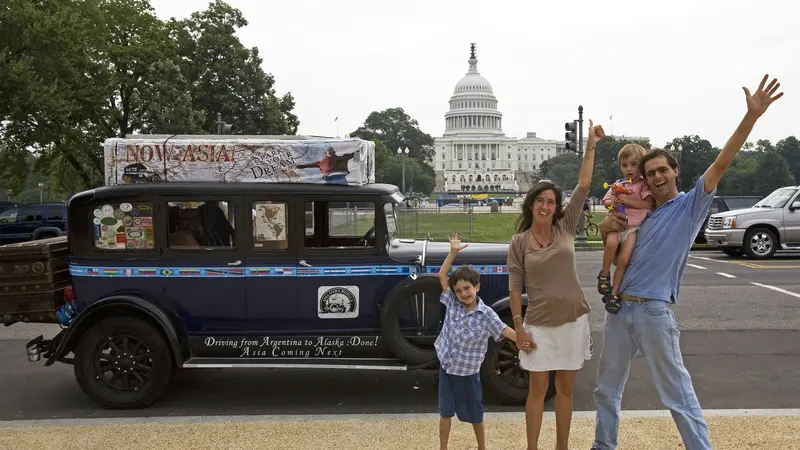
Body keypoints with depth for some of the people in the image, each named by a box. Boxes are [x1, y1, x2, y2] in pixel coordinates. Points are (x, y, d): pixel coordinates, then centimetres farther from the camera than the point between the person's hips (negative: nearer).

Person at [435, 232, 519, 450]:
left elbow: (506, 331, -19)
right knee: (445, 411, 10)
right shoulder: (452, 304, -6)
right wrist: (453, 251, -14)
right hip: (446, 366, 3)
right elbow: (442, 275, -6)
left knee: (474, 413, 14)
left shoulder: (486, 315, -15)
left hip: (467, 371, -2)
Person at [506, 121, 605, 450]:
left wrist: (591, 146, -8)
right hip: (539, 324, -2)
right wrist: (518, 329, -7)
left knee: (565, 389, 12)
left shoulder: (566, 227, 1)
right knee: (538, 389, 5)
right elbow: (514, 288, -3)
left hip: (573, 321, 2)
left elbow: (583, 185, -4)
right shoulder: (519, 242, -3)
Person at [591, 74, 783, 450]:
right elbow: (608, 232, 24)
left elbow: (722, 162, -14)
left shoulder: (690, 204, -3)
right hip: (619, 307, 6)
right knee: (607, 387, 17)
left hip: (654, 312, -6)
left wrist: (752, 115, -24)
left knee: (678, 393, 0)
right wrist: (608, 225, -2)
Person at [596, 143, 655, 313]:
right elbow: (606, 201, 16)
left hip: (633, 226, -2)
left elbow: (648, 204, -8)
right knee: (611, 242, -33)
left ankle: (613, 293, -8)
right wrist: (612, 202, -8)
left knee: (623, 260, -16)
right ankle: (604, 274, -14)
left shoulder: (644, 185, 4)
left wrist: (628, 201, -17)